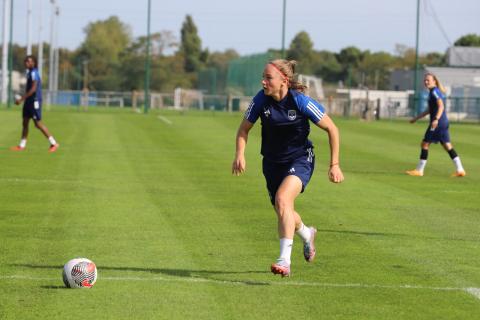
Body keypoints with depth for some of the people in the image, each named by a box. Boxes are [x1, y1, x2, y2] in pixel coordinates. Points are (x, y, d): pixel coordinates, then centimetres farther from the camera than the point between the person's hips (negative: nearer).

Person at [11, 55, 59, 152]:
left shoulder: (34, 73, -16)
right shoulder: (30, 72, 14)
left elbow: (33, 89, -23)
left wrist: (21, 99, -22)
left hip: (34, 101, -10)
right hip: (29, 101, 10)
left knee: (38, 123, -6)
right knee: (25, 122, 9)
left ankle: (54, 143, 1)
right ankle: (22, 145, 12)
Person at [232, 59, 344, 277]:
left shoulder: (301, 102, -22)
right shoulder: (261, 100, -13)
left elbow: (331, 129, -11)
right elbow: (244, 128, 3)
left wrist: (334, 165, -10)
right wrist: (240, 155, -13)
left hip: (300, 160, -5)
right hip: (273, 162, 5)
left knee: (282, 199, -29)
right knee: (282, 212, 15)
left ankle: (285, 260, -31)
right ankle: (307, 234, 52)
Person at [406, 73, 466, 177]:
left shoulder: (434, 92, -10)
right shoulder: (433, 92, 19)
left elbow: (441, 106, -22)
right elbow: (429, 110, 28)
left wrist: (436, 119, -35)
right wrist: (416, 118, 32)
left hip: (438, 123, -10)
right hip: (444, 122, 10)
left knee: (424, 144, -2)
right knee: (447, 146, 9)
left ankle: (419, 170, 3)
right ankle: (460, 170, 5)